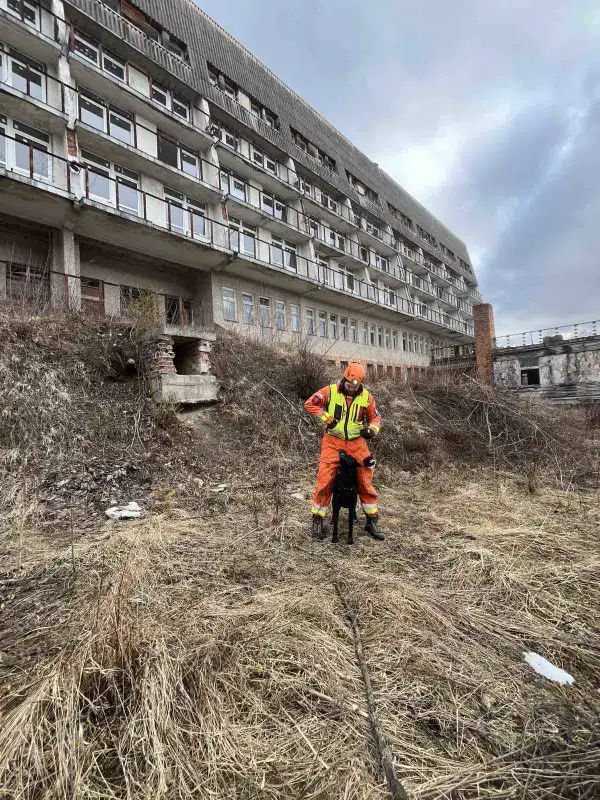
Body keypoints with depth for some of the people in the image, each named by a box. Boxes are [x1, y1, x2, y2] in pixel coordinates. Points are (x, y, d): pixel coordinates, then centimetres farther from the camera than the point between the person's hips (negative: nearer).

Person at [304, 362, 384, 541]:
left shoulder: (366, 397, 0)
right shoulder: (330, 391, -8)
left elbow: (375, 417, 12)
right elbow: (309, 404, -10)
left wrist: (372, 429, -9)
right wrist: (327, 418, -16)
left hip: (357, 443, 2)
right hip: (333, 441, -2)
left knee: (365, 482, 3)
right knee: (325, 481, -4)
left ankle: (372, 521, 18)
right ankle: (317, 520, 11)